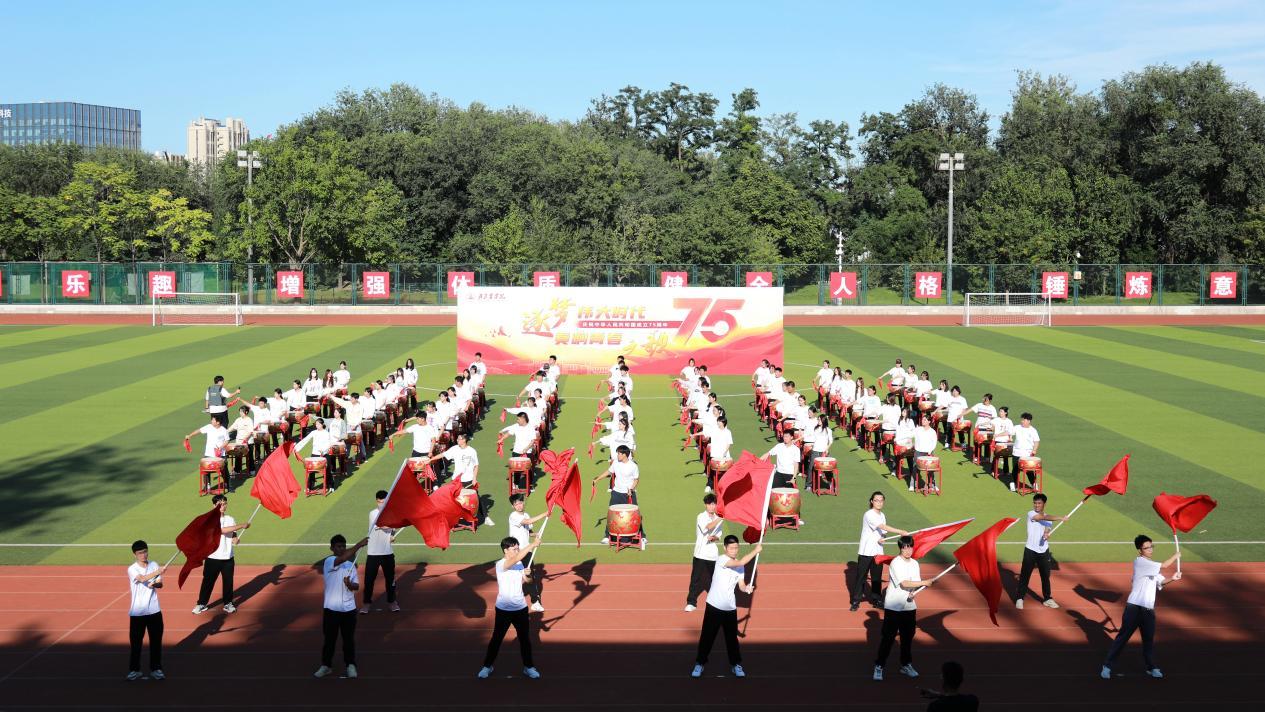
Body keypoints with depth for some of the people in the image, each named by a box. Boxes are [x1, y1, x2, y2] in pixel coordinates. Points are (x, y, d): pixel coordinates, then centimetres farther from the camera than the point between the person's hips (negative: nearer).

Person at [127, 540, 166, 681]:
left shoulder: (154, 565, 5)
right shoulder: (132, 569, -8)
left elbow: (160, 584, 3)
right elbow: (143, 579, -26)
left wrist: (155, 584, -19)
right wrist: (158, 572, -39)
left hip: (154, 611, 3)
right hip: (137, 612, -3)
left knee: (156, 641, 5)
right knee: (136, 642, 3)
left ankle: (156, 668, 15)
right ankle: (134, 670, 13)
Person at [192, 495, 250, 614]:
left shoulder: (230, 519, 6)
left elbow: (233, 533, 10)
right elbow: (222, 530, -22)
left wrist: (235, 538, -16)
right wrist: (241, 526, -24)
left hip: (228, 557, 4)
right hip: (213, 557, -4)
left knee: (228, 581, 8)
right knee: (208, 581, 4)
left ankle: (228, 603, 22)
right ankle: (202, 604, 17)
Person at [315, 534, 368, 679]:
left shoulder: (351, 565, 7)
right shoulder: (329, 561, -9)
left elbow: (357, 586, 6)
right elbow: (342, 558, -30)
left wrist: (350, 584, -18)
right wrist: (359, 545, -39)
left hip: (349, 608, 3)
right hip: (331, 608, -3)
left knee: (349, 638, 9)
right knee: (329, 638, 7)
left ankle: (351, 666, 18)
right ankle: (326, 666, 20)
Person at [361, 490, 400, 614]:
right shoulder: (373, 513, -9)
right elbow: (383, 525, -25)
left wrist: (393, 536, -7)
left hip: (388, 552, 3)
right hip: (373, 553, -3)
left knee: (390, 578, 11)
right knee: (369, 578, 2)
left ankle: (391, 601, 26)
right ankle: (367, 602, 16)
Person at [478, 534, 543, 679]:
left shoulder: (519, 563, 1)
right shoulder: (500, 564, -18)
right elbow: (517, 558, -36)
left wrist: (527, 575, -9)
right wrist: (532, 545, -42)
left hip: (521, 608, 5)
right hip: (504, 609, -5)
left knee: (525, 638, 12)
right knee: (497, 638, 7)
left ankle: (528, 667, 26)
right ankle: (487, 666, 24)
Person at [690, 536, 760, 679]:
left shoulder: (740, 566, 7)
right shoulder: (721, 559, -14)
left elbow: (741, 584, 4)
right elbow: (741, 562, -26)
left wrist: (747, 588, -18)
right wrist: (755, 551, -19)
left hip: (730, 608, 5)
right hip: (714, 606, -5)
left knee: (732, 637, 11)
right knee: (707, 636, 2)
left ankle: (736, 664, 23)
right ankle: (699, 664, 15)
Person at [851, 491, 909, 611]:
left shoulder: (882, 516, 10)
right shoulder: (869, 515, -15)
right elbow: (883, 527, -25)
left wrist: (882, 538, -8)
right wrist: (901, 532, -30)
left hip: (878, 552, 7)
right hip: (866, 552, -6)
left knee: (877, 577, 10)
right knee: (861, 576, -1)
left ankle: (875, 599, 21)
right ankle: (856, 601, 6)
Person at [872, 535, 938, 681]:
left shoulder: (915, 563, 7)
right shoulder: (895, 563, -14)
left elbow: (915, 583, 9)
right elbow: (904, 583, -21)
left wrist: (912, 593, -13)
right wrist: (924, 583, -19)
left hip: (909, 607, 6)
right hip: (893, 607, -6)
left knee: (908, 637, 12)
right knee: (888, 637, -4)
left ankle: (906, 665, 26)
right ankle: (879, 666, 3)